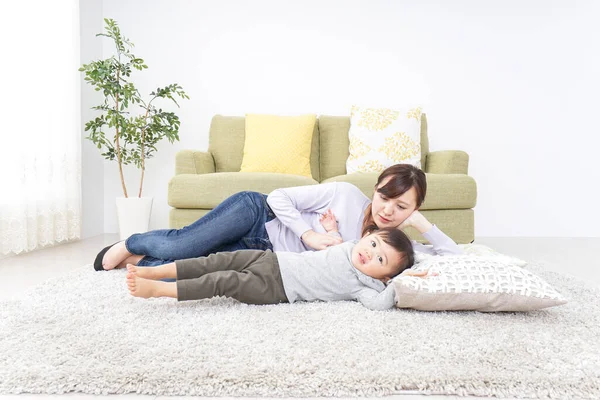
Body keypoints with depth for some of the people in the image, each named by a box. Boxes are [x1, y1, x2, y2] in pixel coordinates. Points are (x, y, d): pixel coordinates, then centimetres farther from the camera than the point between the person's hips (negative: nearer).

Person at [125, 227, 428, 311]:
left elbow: (379, 304, -25)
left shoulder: (364, 285, -7)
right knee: (224, 260, -7)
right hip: (275, 260, 6)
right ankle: (154, 271, 0)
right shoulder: (349, 246, 11)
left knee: (226, 282, -20)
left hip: (276, 289, -5)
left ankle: (158, 290, -14)